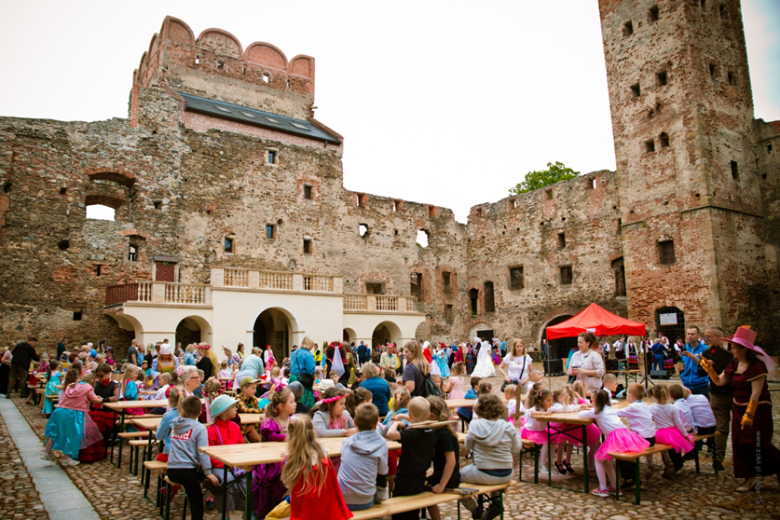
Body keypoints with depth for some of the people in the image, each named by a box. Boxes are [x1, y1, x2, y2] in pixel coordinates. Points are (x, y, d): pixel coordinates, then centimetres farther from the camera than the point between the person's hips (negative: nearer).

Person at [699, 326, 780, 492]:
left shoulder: (756, 365, -20)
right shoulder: (734, 364, 4)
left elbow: (756, 392, -22)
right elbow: (719, 381, 9)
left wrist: (749, 414, -22)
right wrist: (709, 368, -7)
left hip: (758, 410, -8)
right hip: (739, 409, 8)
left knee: (757, 445, -1)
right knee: (740, 444, 6)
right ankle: (750, 478, 14)